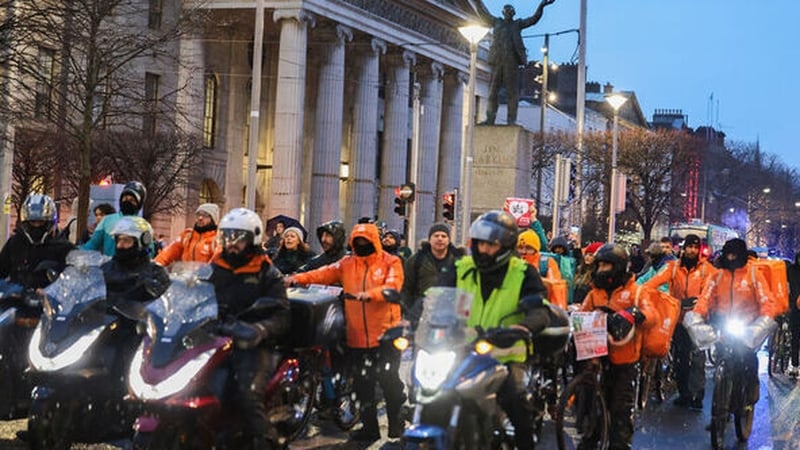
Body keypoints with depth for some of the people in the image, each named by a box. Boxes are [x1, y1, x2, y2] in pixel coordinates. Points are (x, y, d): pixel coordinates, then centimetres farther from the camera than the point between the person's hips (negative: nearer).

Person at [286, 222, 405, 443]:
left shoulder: (391, 262, -1)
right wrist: (299, 278, -17)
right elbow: (325, 274, -2)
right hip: (357, 336, 4)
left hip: (385, 334, -4)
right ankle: (369, 427, 22)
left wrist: (370, 294, -34)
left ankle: (396, 423, 16)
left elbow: (393, 285, -17)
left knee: (389, 380, 0)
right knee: (363, 384, 10)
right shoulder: (347, 264, 11)